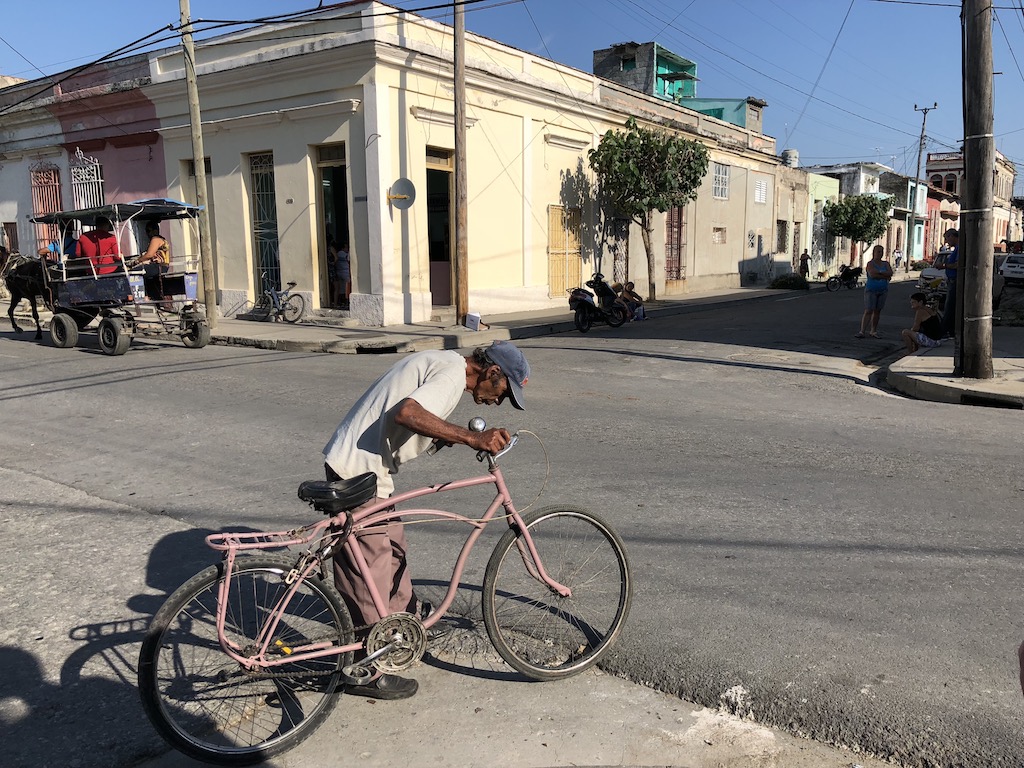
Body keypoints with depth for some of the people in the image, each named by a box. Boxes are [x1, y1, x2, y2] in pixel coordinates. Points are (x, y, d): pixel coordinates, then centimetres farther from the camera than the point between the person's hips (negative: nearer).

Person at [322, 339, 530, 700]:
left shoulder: (442, 361, 14)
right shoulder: (453, 371, -17)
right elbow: (406, 413, -33)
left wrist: (475, 438, 4)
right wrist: (471, 438, -32)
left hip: (356, 462, 10)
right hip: (360, 471, -10)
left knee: (393, 547, 25)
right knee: (370, 568, 1)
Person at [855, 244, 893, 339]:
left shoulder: (885, 264, 10)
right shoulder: (870, 263, -5)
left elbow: (890, 273, -6)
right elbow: (872, 274, -21)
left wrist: (879, 272, -17)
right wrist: (885, 276, -14)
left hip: (883, 291, 5)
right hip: (871, 290, -5)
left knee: (877, 311, 7)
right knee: (868, 311, -10)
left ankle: (873, 331, 13)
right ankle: (862, 331, -13)